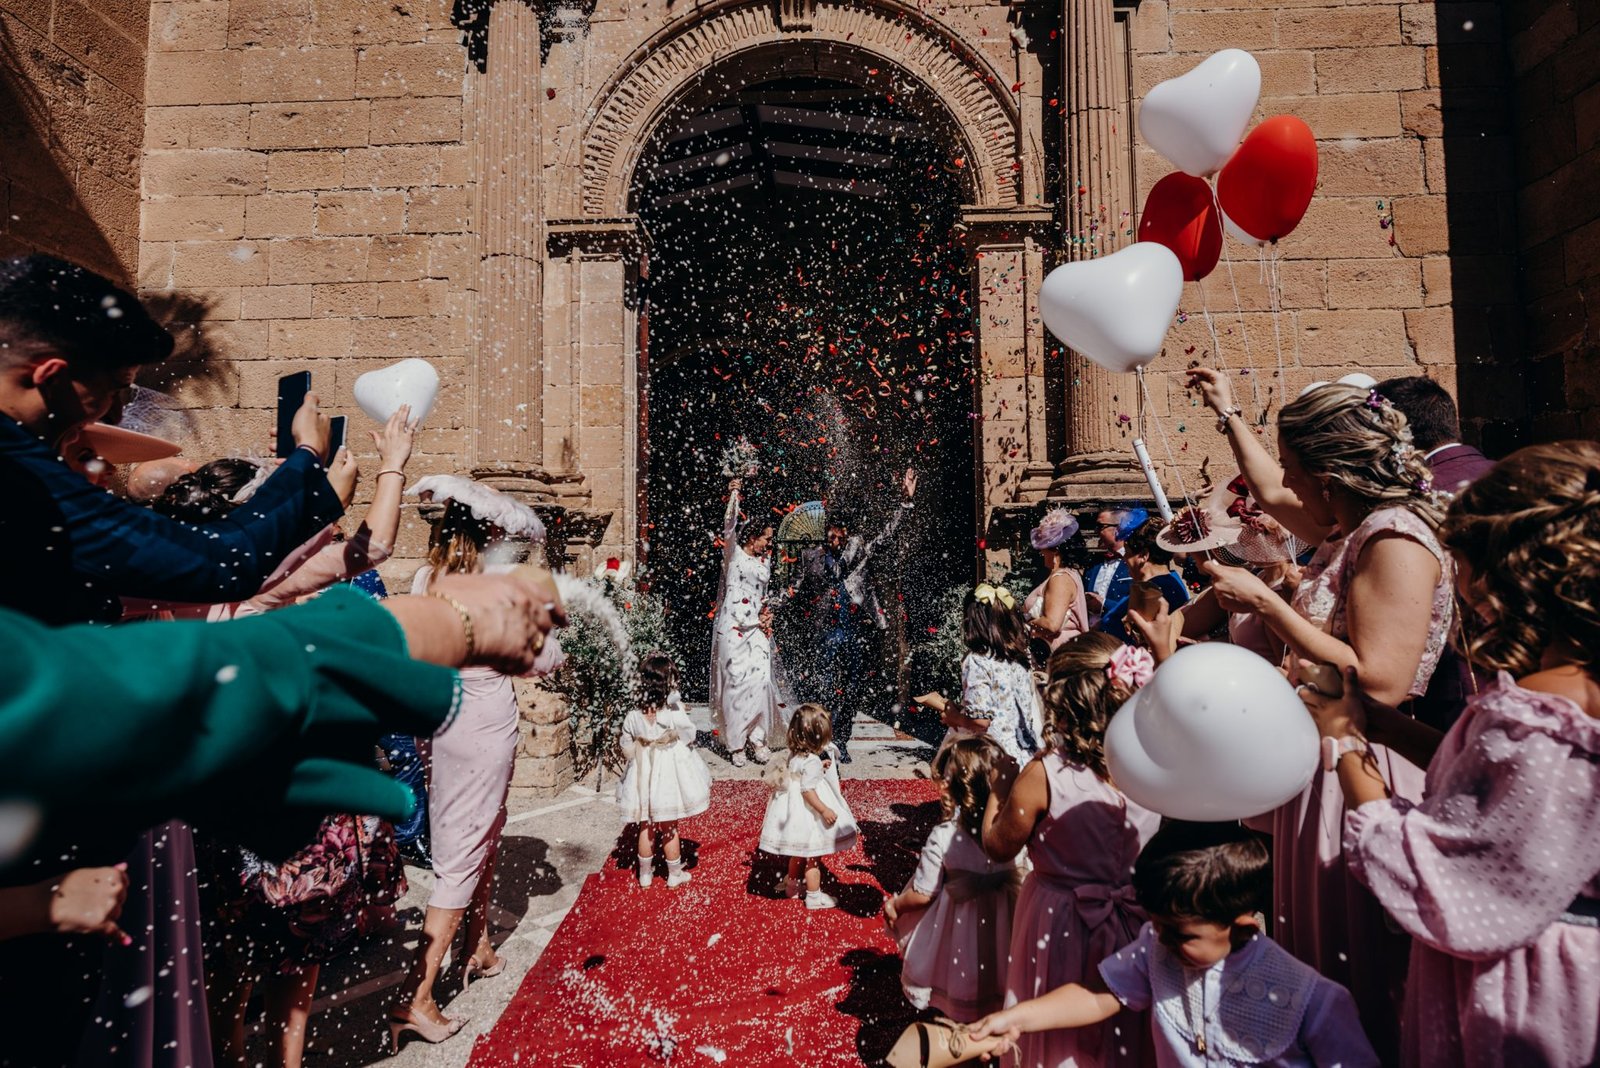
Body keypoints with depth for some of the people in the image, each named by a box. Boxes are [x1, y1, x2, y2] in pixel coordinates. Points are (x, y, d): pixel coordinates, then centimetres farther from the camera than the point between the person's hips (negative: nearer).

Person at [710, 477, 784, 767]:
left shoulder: (765, 560, 16)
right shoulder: (733, 553, 0)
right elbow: (729, 528, -15)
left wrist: (766, 615, 7)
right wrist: (733, 496, -24)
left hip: (758, 626, 5)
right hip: (733, 626, -5)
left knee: (760, 679, -5)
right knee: (735, 680, -3)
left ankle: (757, 737, 7)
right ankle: (736, 743, 5)